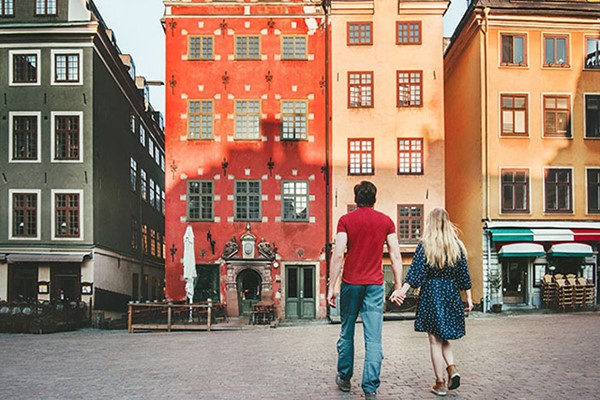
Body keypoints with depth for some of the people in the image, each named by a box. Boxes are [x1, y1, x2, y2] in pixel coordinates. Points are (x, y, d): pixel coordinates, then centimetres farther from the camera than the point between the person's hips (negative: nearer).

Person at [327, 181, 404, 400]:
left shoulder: (346, 220, -1)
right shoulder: (386, 221, 5)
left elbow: (338, 255, -8)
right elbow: (396, 256, 1)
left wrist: (331, 287, -5)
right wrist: (399, 287, 5)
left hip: (351, 283, 0)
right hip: (375, 285, 0)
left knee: (347, 333, 16)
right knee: (373, 338, -1)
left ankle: (344, 378, 29)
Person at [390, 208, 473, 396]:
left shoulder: (425, 245, -5)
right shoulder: (457, 246, 3)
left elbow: (416, 272, -12)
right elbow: (463, 274, 5)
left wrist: (402, 290, -13)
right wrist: (468, 297, 11)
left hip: (431, 292, -3)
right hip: (451, 293, 3)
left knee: (435, 339, 4)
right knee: (444, 336, 19)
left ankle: (440, 383, 8)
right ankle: (452, 367, -4)